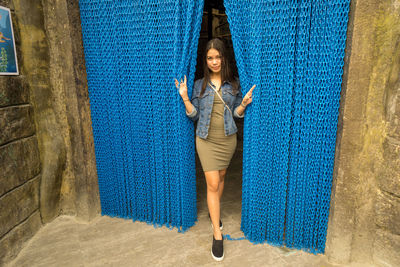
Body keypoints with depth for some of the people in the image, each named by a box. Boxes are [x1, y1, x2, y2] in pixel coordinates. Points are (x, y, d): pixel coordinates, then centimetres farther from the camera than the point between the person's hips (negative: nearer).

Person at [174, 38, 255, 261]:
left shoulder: (234, 83, 3)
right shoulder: (199, 85, 1)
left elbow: (236, 113, 6)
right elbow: (194, 115, 0)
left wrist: (244, 103, -14)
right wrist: (184, 97, -13)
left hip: (228, 139, 2)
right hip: (207, 140, -2)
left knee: (221, 178, 16)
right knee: (213, 183, -6)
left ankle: (213, 211, 44)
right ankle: (217, 235, 4)